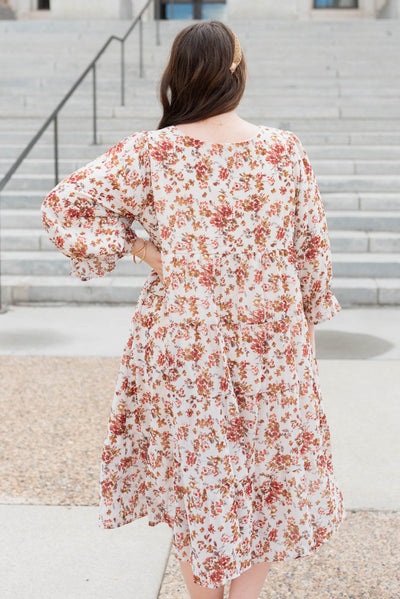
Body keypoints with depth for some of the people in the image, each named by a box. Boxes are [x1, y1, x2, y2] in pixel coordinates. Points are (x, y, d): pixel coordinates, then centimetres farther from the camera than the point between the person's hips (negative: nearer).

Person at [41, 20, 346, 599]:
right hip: (272, 337, 1)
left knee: (195, 475, 16)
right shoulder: (286, 150, -8)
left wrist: (137, 248, -6)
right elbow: (311, 244, 0)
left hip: (181, 339, 0)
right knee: (269, 469, 18)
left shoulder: (150, 154, -11)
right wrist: (307, 317, 14)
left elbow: (63, 205, -13)